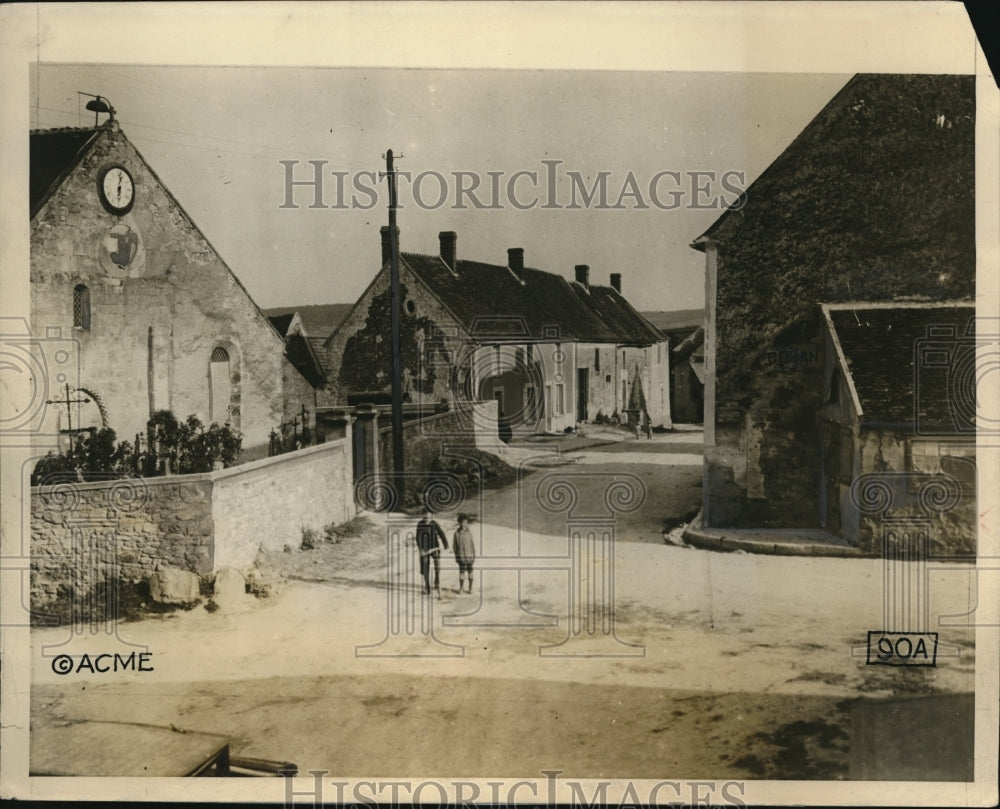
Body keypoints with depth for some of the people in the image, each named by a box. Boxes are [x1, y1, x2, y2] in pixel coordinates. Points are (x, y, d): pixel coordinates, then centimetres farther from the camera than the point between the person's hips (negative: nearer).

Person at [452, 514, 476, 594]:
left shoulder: (469, 533, -3)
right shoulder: (457, 533, -5)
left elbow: (472, 544, 2)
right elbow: (454, 546, 1)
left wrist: (474, 554, 2)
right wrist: (456, 555, 0)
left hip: (469, 555, 1)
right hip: (461, 556, -1)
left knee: (470, 571, 8)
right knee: (461, 571, 5)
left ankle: (470, 587, 20)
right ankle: (461, 588, 17)